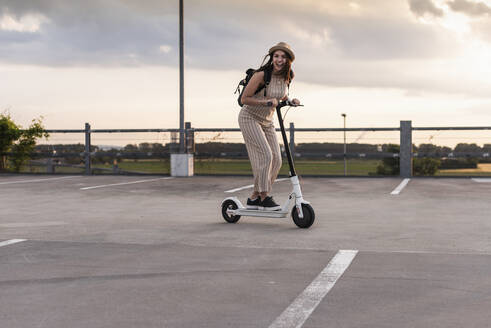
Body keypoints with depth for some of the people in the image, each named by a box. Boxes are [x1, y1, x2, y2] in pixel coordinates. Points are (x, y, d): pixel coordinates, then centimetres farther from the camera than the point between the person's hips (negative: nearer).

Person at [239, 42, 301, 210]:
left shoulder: (286, 78, -2)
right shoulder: (261, 75, -22)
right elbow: (244, 99, -18)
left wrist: (291, 101, -4)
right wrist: (266, 102, -29)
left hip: (267, 121, 7)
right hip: (249, 118, -7)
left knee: (276, 160, -1)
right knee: (265, 155, -18)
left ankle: (254, 197, 9)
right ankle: (264, 197, -7)